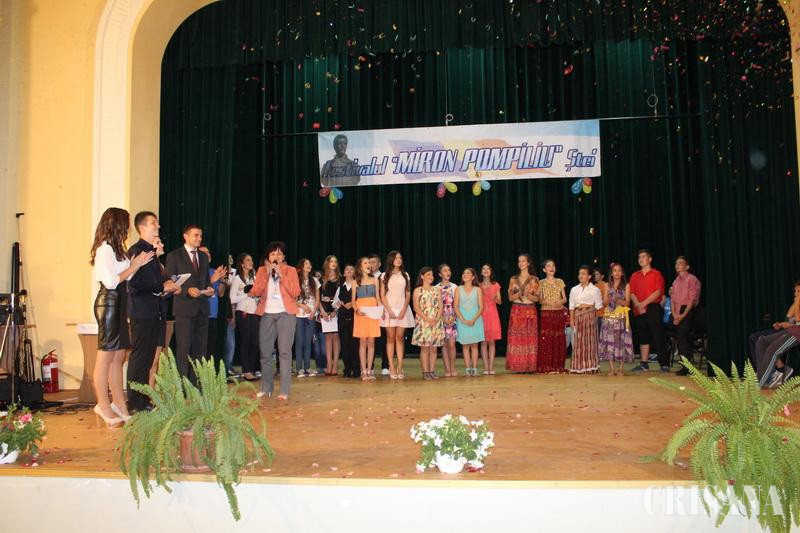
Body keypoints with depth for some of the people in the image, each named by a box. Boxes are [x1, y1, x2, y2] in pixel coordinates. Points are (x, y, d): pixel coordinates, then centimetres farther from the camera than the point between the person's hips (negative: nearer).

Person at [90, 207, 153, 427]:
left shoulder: (114, 248, 17)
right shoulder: (105, 248, -10)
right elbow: (110, 281, -17)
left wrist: (136, 264, 4)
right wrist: (133, 267, -10)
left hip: (118, 302, 10)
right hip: (108, 301, -10)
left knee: (118, 355, 11)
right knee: (106, 355, -5)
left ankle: (119, 403, 17)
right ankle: (103, 405, 1)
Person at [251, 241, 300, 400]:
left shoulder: (290, 270, 6)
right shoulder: (262, 270, 12)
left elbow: (296, 292, -5)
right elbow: (256, 291, -1)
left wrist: (281, 276, -11)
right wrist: (267, 273, -8)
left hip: (286, 313, -3)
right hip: (267, 314, 3)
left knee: (284, 351, -10)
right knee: (265, 352, 5)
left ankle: (284, 390, -10)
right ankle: (266, 388, 17)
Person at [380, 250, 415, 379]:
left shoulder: (405, 275, 11)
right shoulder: (385, 276, 6)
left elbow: (408, 294, 7)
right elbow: (382, 295, 1)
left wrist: (403, 310, -5)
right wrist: (389, 311, -9)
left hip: (402, 310, 1)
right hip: (389, 309, -1)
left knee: (400, 338, -1)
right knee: (391, 338, -2)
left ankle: (400, 367, 1)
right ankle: (392, 368, -1)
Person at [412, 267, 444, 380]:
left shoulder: (437, 290, 11)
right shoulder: (418, 291, 2)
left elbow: (440, 306, 6)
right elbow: (416, 308, -5)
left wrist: (436, 319, -10)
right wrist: (427, 319, -15)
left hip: (436, 323, 3)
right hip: (423, 322, -3)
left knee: (433, 348, 4)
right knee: (424, 348, -3)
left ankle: (432, 371, 8)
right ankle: (425, 372, 1)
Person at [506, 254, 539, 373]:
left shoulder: (534, 279, 4)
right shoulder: (513, 279, 9)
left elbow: (536, 298, 1)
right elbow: (510, 297, 5)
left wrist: (527, 294, -17)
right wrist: (518, 294, -14)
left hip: (530, 311, -1)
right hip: (516, 311, 1)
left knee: (530, 338, -2)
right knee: (516, 338, -3)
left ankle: (529, 366, 3)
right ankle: (517, 366, 1)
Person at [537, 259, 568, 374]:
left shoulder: (560, 281, 10)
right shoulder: (541, 283, 4)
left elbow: (565, 298, 8)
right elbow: (539, 300, 0)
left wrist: (560, 302, -14)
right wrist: (547, 302, -20)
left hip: (559, 312, 2)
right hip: (546, 313, -2)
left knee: (559, 339, 2)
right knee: (546, 339, -7)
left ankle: (558, 366, 9)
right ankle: (546, 367, -2)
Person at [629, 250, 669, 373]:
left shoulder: (656, 274, 2)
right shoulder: (635, 276, 14)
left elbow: (658, 292, -8)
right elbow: (632, 293, 6)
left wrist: (644, 303, -15)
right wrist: (638, 305, -11)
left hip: (653, 308, -4)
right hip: (639, 310, 4)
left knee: (658, 336, -7)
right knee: (643, 337, 7)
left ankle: (664, 364, -4)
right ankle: (644, 364, 11)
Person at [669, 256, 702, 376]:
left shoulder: (692, 279, -4)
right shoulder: (675, 281, 18)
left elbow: (692, 298, -10)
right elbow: (673, 298, 12)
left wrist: (683, 314, -16)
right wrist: (674, 314, -3)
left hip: (688, 311, -7)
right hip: (678, 313, 7)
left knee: (682, 337, -15)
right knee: (679, 338, 4)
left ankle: (687, 367, -11)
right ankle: (687, 366, 11)